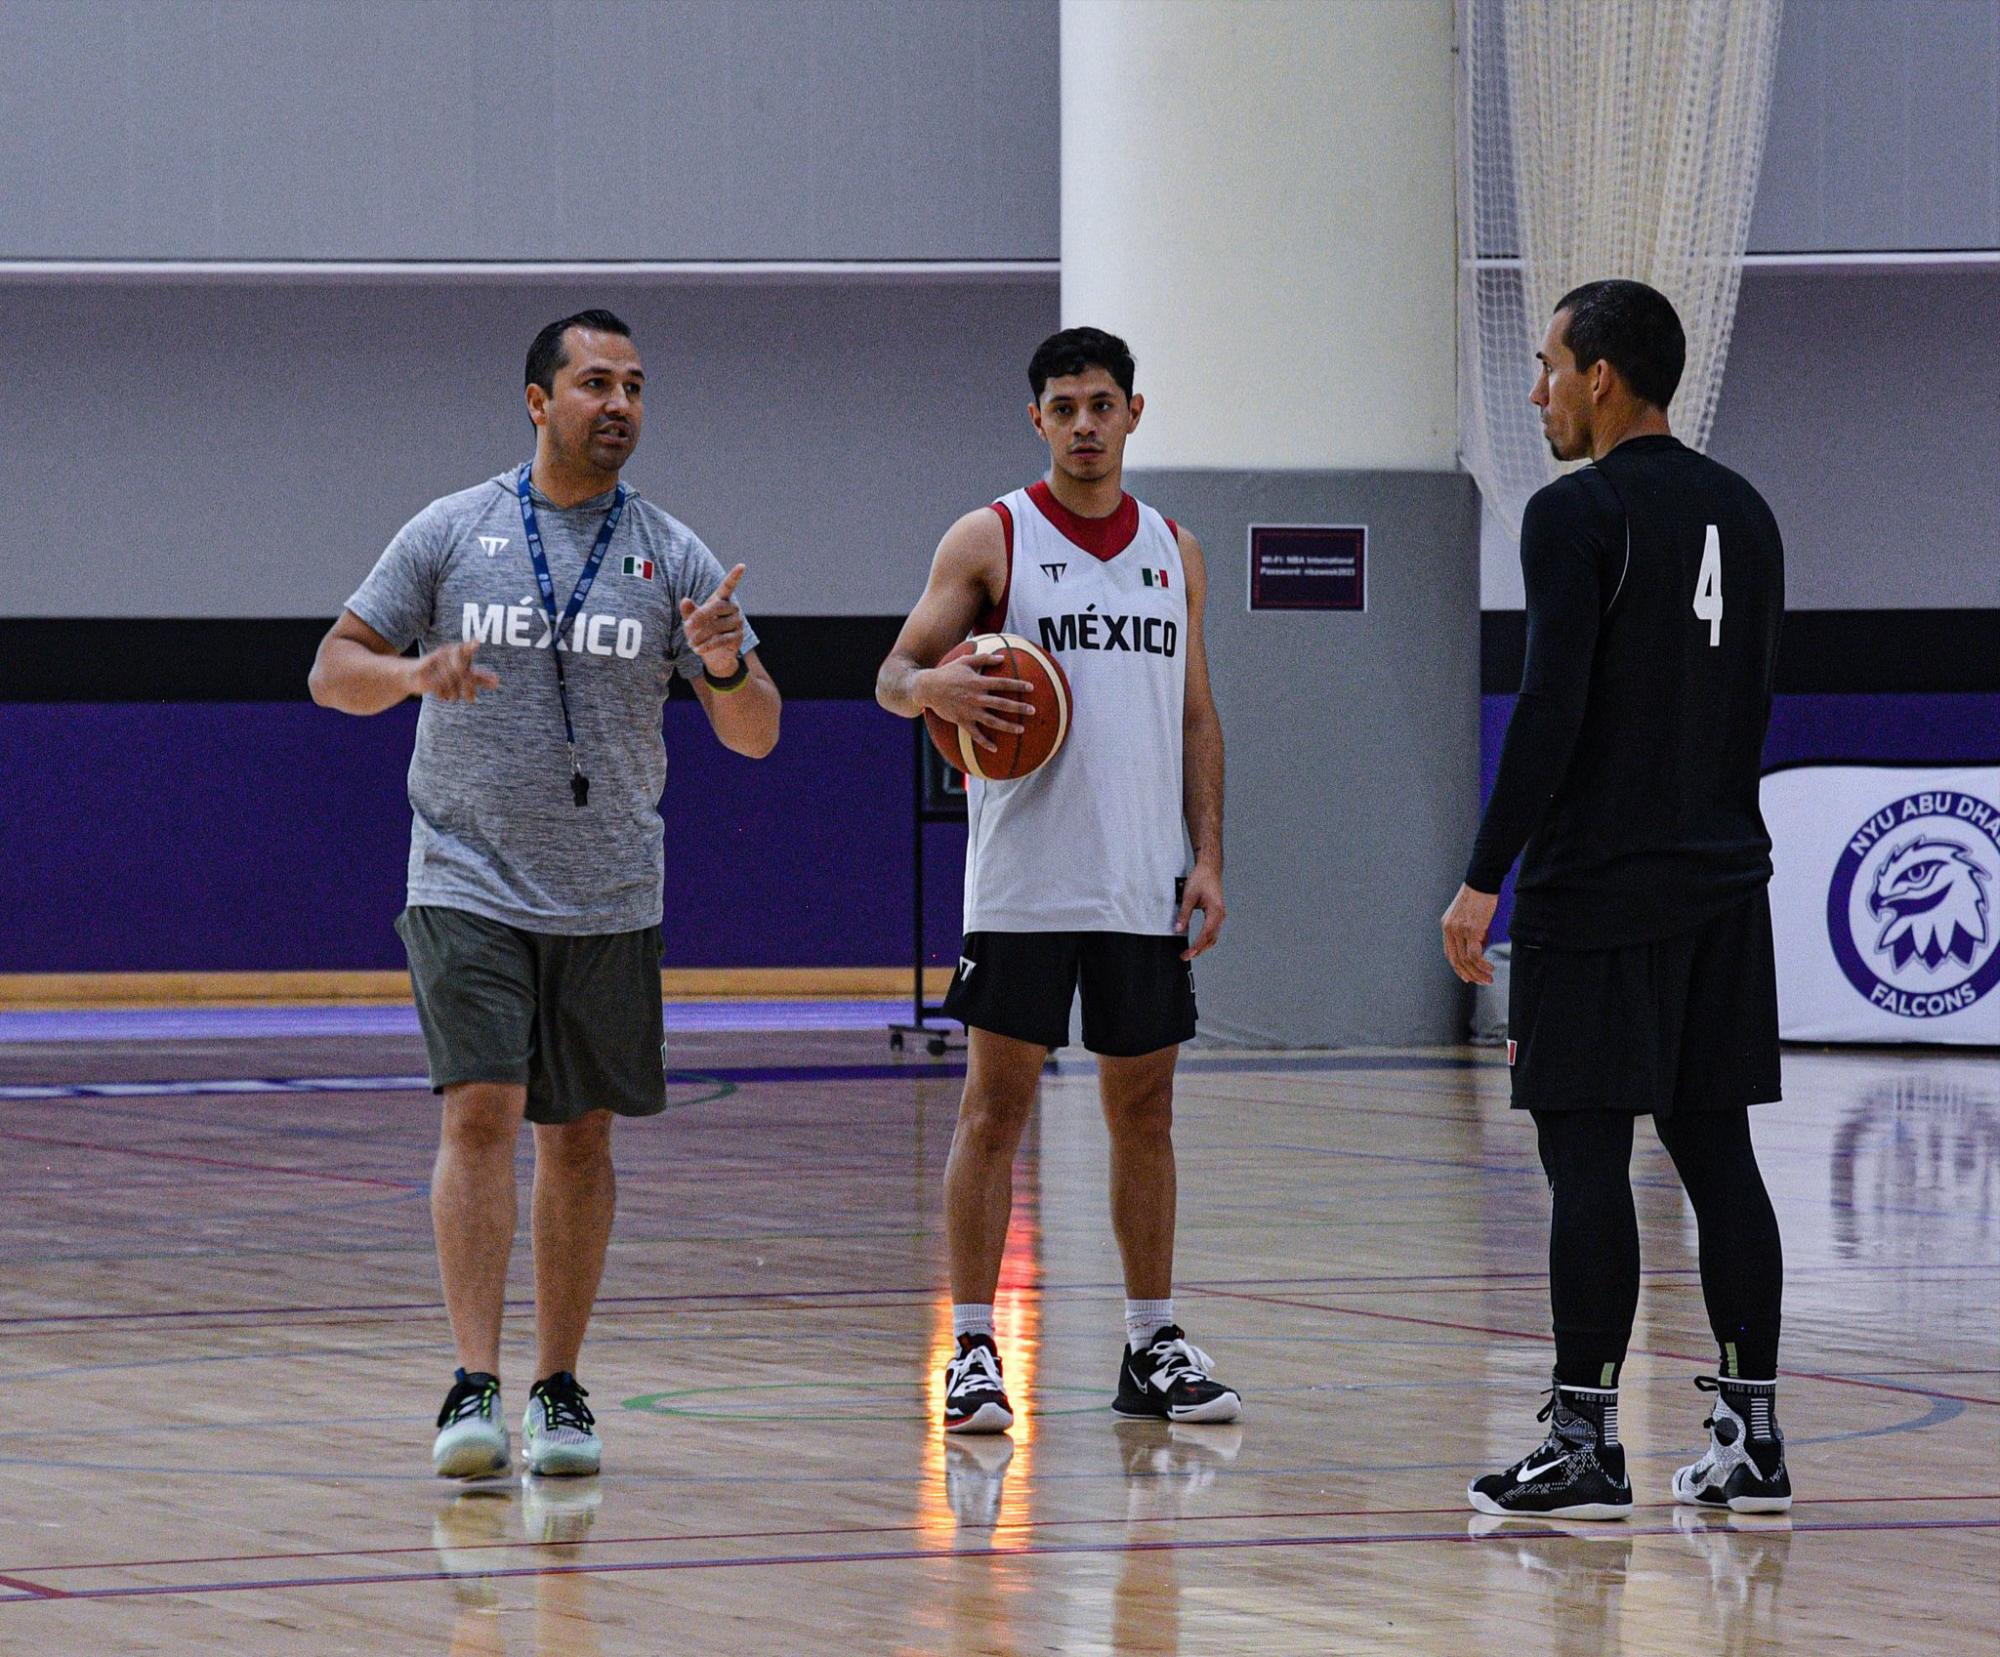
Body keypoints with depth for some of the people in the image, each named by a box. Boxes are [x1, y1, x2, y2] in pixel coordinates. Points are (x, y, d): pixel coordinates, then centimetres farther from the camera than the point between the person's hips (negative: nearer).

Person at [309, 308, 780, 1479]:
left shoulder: (673, 556, 3)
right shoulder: (451, 532, 1)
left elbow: (756, 736, 2)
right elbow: (335, 672, 2)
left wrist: (729, 666, -20)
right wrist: (417, 671, -19)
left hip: (611, 899, 2)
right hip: (470, 885, -2)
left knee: (581, 1139, 7)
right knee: (482, 1115, -14)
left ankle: (560, 1387, 16)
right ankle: (475, 1386, -16)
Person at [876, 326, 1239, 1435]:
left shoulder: (1173, 553, 12)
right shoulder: (990, 540, 0)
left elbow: (1196, 719, 15)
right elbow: (894, 675, -1)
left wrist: (1207, 857, 6)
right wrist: (935, 688, -24)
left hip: (1144, 885, 4)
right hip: (1022, 881, -4)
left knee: (1143, 1106, 8)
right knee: (995, 1105, -4)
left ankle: (1153, 1345, 15)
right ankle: (973, 1349, -1)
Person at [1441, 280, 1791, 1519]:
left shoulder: (1578, 514, -11)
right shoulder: (1745, 514, 13)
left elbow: (1552, 711, -17)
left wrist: (1484, 881, -13)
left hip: (1598, 888, -7)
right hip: (1724, 881, 7)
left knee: (1588, 1157, -5)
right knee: (1717, 1148, 8)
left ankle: (1585, 1447, -5)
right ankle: (1753, 1441, 8)